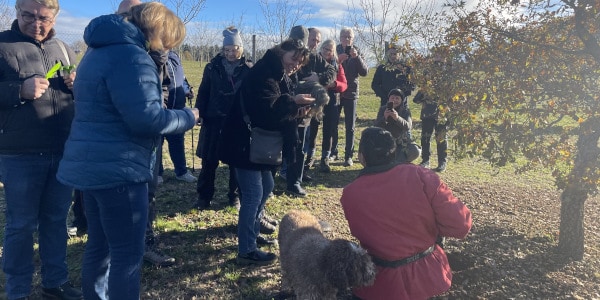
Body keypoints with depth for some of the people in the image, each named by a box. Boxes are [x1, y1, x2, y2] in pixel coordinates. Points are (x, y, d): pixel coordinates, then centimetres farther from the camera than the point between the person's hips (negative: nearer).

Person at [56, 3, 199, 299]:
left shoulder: (99, 51, 17)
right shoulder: (132, 56, -16)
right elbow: (145, 117, -22)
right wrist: (188, 116, -6)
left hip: (92, 166, 10)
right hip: (118, 169, -10)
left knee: (99, 245, 19)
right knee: (128, 253, 0)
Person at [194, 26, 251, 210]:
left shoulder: (248, 70, -1)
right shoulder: (213, 67, 1)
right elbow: (203, 92, 3)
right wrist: (200, 113, -5)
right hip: (214, 120, 1)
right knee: (209, 161, 7)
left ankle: (235, 195, 25)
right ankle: (204, 196, 20)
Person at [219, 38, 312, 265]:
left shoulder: (282, 77, 13)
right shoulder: (263, 74, -19)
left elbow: (282, 110, 13)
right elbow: (266, 110, -31)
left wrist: (298, 110, -6)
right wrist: (293, 102, -26)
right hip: (245, 143, -11)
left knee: (266, 187, 20)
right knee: (253, 195, -7)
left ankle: (253, 231, 37)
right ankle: (246, 251, 3)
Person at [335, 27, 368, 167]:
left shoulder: (356, 53, 5)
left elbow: (365, 72, -6)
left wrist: (357, 57, -20)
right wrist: (337, 61, -22)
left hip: (351, 93, 0)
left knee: (350, 127, 1)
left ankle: (348, 156, 6)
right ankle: (333, 152, 17)